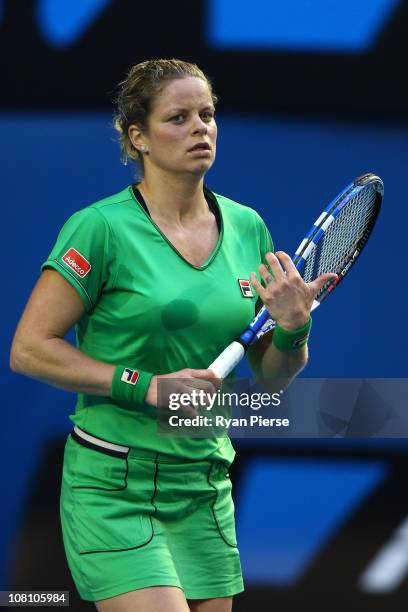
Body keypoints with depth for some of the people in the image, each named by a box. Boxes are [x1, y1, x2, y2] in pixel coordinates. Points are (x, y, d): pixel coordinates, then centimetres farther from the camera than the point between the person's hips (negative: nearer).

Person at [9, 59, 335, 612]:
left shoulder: (247, 228, 8)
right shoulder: (102, 227, -9)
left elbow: (272, 375, 13)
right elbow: (29, 349, -10)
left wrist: (291, 327, -9)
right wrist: (147, 385, -17)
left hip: (206, 487, 6)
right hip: (113, 488, -6)